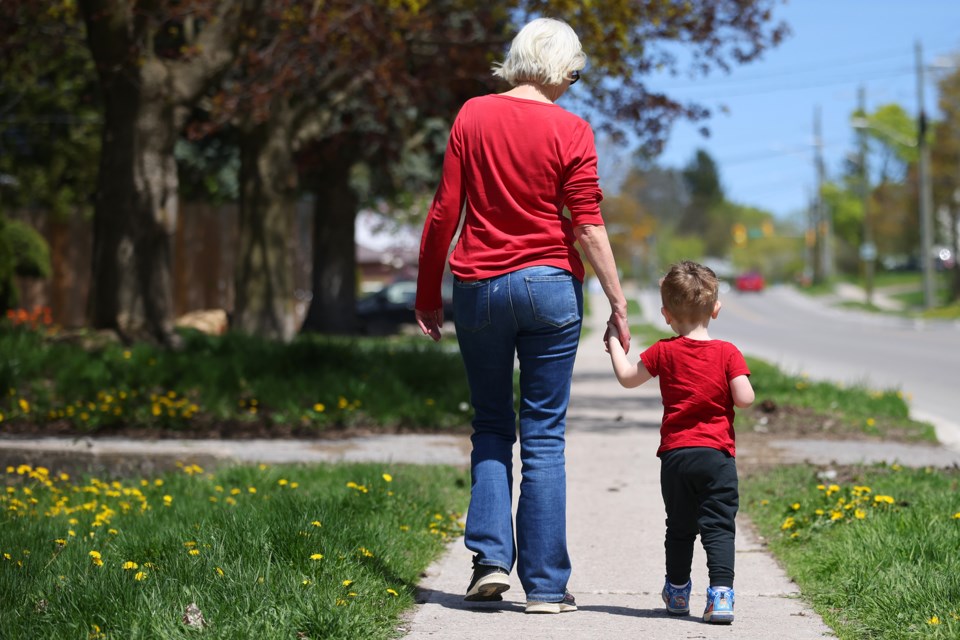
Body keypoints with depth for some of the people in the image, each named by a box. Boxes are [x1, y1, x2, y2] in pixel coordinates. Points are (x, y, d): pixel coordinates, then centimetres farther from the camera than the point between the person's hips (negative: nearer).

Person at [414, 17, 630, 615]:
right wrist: (619, 305, -4)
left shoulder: (473, 116, 2)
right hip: (550, 285, -2)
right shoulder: (570, 130, -5)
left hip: (477, 289, 2)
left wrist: (428, 293, 10)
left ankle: (491, 555, 3)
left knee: (491, 425, 17)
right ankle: (546, 583, 7)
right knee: (544, 435, 4)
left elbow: (444, 212, 3)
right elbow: (587, 227, -9)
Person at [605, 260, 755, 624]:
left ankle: (678, 593, 27)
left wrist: (614, 342, 24)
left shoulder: (664, 353, 1)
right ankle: (720, 594, -14)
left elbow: (627, 377, 11)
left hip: (675, 454, 2)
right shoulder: (727, 353, -4)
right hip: (717, 455, -2)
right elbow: (744, 399, -10)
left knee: (679, 528, 15)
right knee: (718, 527, -2)